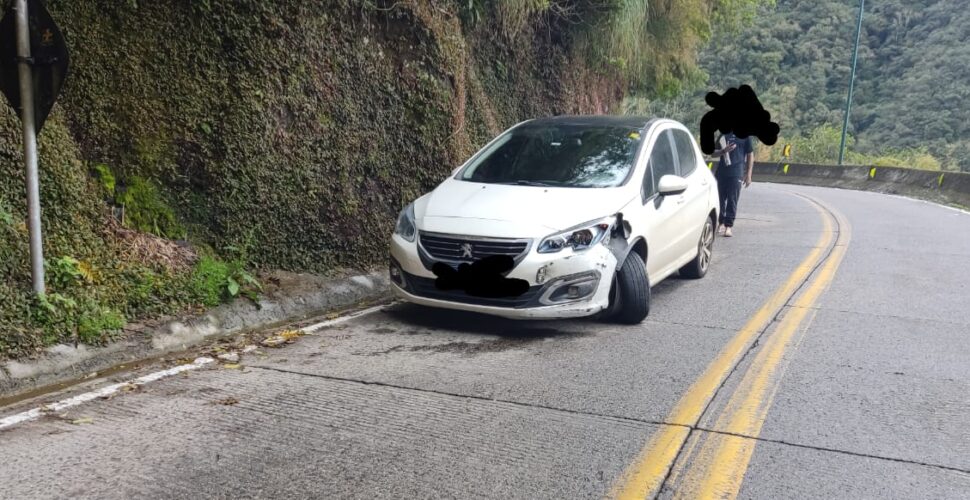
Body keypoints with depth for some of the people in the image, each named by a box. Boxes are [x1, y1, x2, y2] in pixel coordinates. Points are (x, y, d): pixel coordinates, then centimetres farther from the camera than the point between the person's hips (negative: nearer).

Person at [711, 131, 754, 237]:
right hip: (721, 172, 4)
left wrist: (748, 174, -1)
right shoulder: (723, 135, 13)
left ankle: (728, 226, -5)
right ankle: (721, 223, 24)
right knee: (720, 199, 9)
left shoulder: (745, 135, 4)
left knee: (732, 200, -6)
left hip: (736, 174, -3)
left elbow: (750, 155, 5)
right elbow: (714, 153, 13)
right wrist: (723, 151, -11)